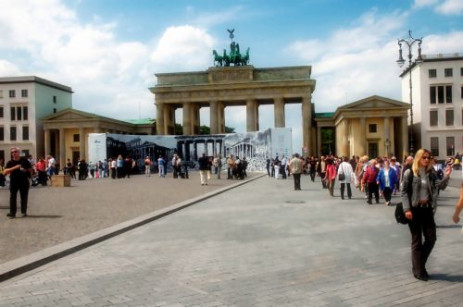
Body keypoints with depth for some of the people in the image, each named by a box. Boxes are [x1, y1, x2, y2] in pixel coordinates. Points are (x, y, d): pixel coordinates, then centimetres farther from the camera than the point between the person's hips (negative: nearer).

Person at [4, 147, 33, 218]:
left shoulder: (24, 160, 2)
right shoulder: (10, 162, 0)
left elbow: (30, 169, 15)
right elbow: (5, 172, -13)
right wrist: (14, 168, -23)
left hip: (24, 181, 0)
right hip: (14, 181, 0)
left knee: (24, 197, 6)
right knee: (12, 197, -1)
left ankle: (24, 212, 16)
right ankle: (12, 213, 2)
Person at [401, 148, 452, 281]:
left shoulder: (431, 173, 6)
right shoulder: (410, 172, -7)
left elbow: (441, 186, -4)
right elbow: (403, 191, -9)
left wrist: (446, 176, -23)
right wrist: (407, 209, -16)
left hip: (427, 209, 5)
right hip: (414, 209, -5)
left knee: (431, 238, 6)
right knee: (417, 240, 4)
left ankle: (419, 265, 26)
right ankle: (418, 270, 16)